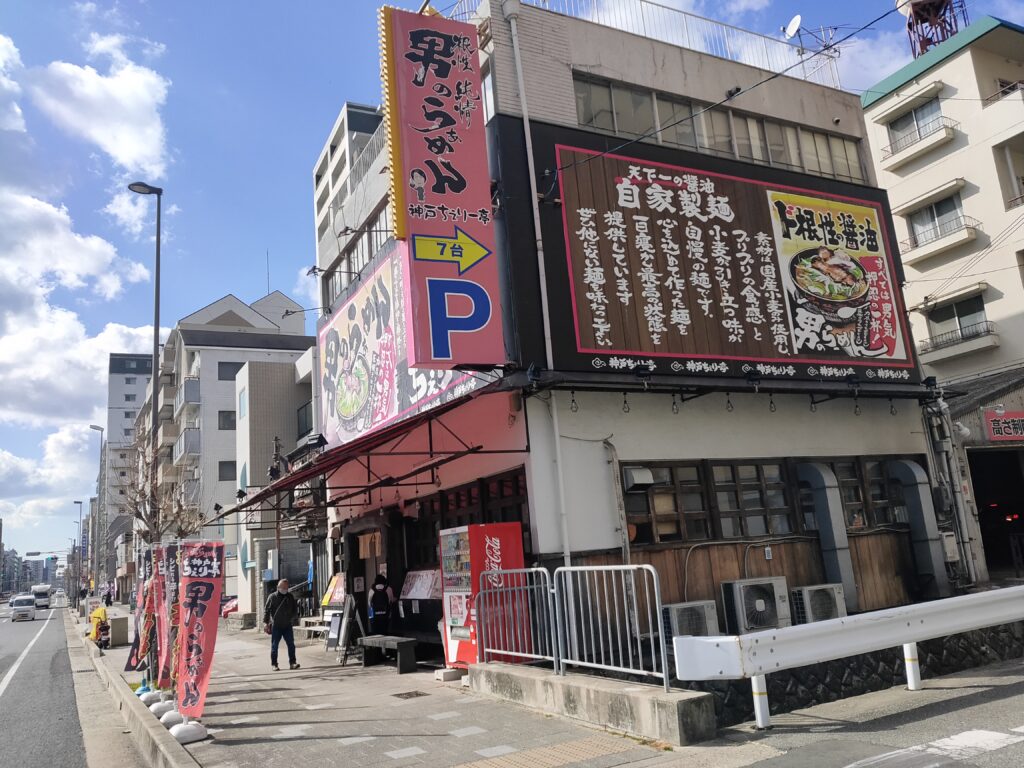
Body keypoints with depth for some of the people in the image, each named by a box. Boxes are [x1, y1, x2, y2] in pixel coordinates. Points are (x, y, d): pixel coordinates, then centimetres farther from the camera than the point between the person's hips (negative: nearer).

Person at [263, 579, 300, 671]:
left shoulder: (290, 597, 8)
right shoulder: (272, 597, -2)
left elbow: (295, 608, 17)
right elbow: (266, 610, -3)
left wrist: (293, 617, 3)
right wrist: (265, 622, -10)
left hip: (287, 626, 3)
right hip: (276, 626, -3)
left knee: (291, 645, -1)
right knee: (274, 646, 4)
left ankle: (292, 663, 4)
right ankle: (274, 664, 13)